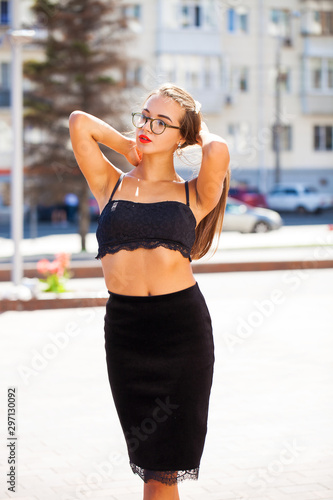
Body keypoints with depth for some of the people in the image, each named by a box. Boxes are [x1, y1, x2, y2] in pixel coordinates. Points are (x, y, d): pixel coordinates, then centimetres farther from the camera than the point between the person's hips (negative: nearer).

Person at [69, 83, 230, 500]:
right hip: (124, 326, 2)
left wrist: (201, 133, 6)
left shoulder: (193, 195, 4)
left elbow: (217, 151, -15)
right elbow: (80, 123, 0)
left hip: (183, 325, -1)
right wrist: (130, 148, 12)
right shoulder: (111, 185, 10)